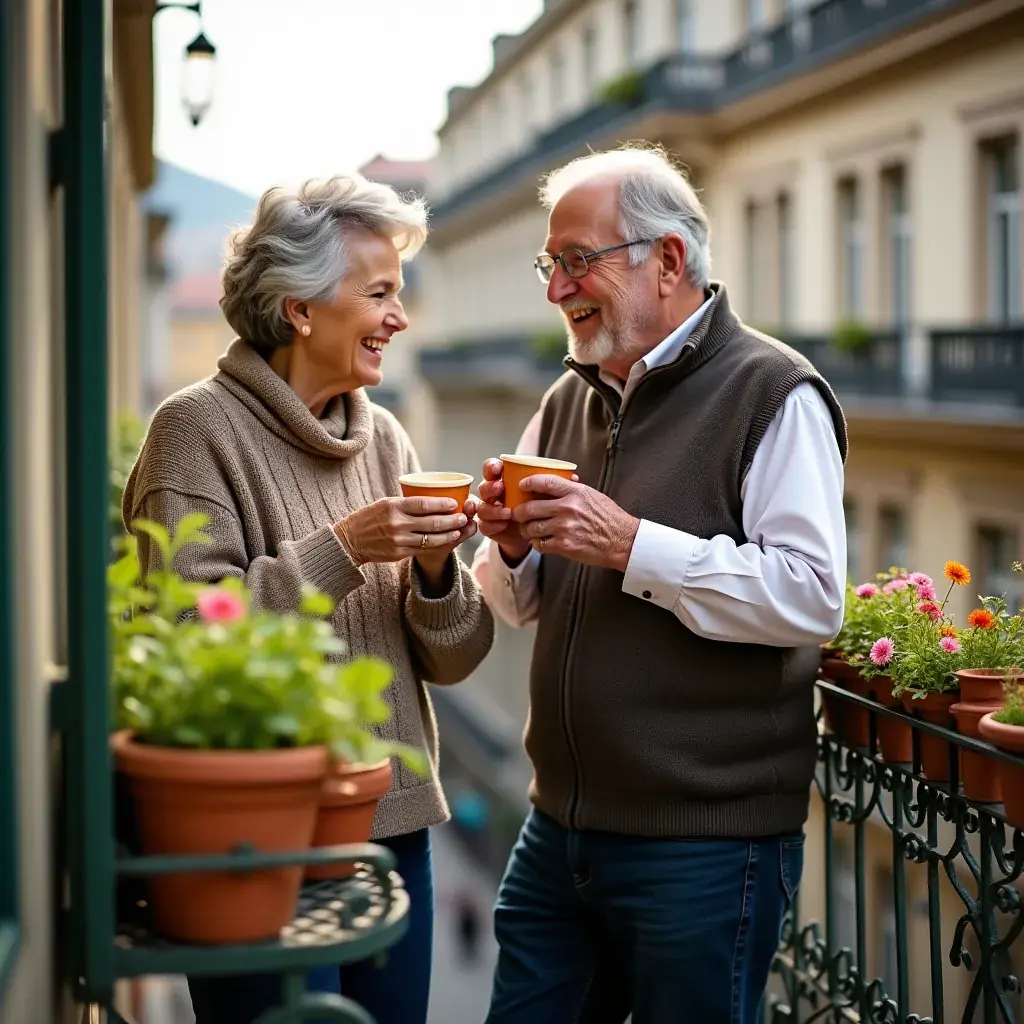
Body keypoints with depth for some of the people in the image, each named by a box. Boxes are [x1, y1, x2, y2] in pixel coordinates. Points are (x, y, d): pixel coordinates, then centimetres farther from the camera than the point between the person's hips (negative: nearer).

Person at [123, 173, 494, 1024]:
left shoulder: (382, 435, 9)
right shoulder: (199, 429, -9)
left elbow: (451, 660, 9)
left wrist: (436, 570, -11)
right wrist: (341, 549, -20)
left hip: (395, 826, 6)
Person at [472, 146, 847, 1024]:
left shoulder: (773, 396, -9)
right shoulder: (570, 400, 14)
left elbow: (812, 598, -21)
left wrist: (632, 545, -22)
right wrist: (513, 547, -2)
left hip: (705, 847, -7)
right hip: (561, 830, 7)